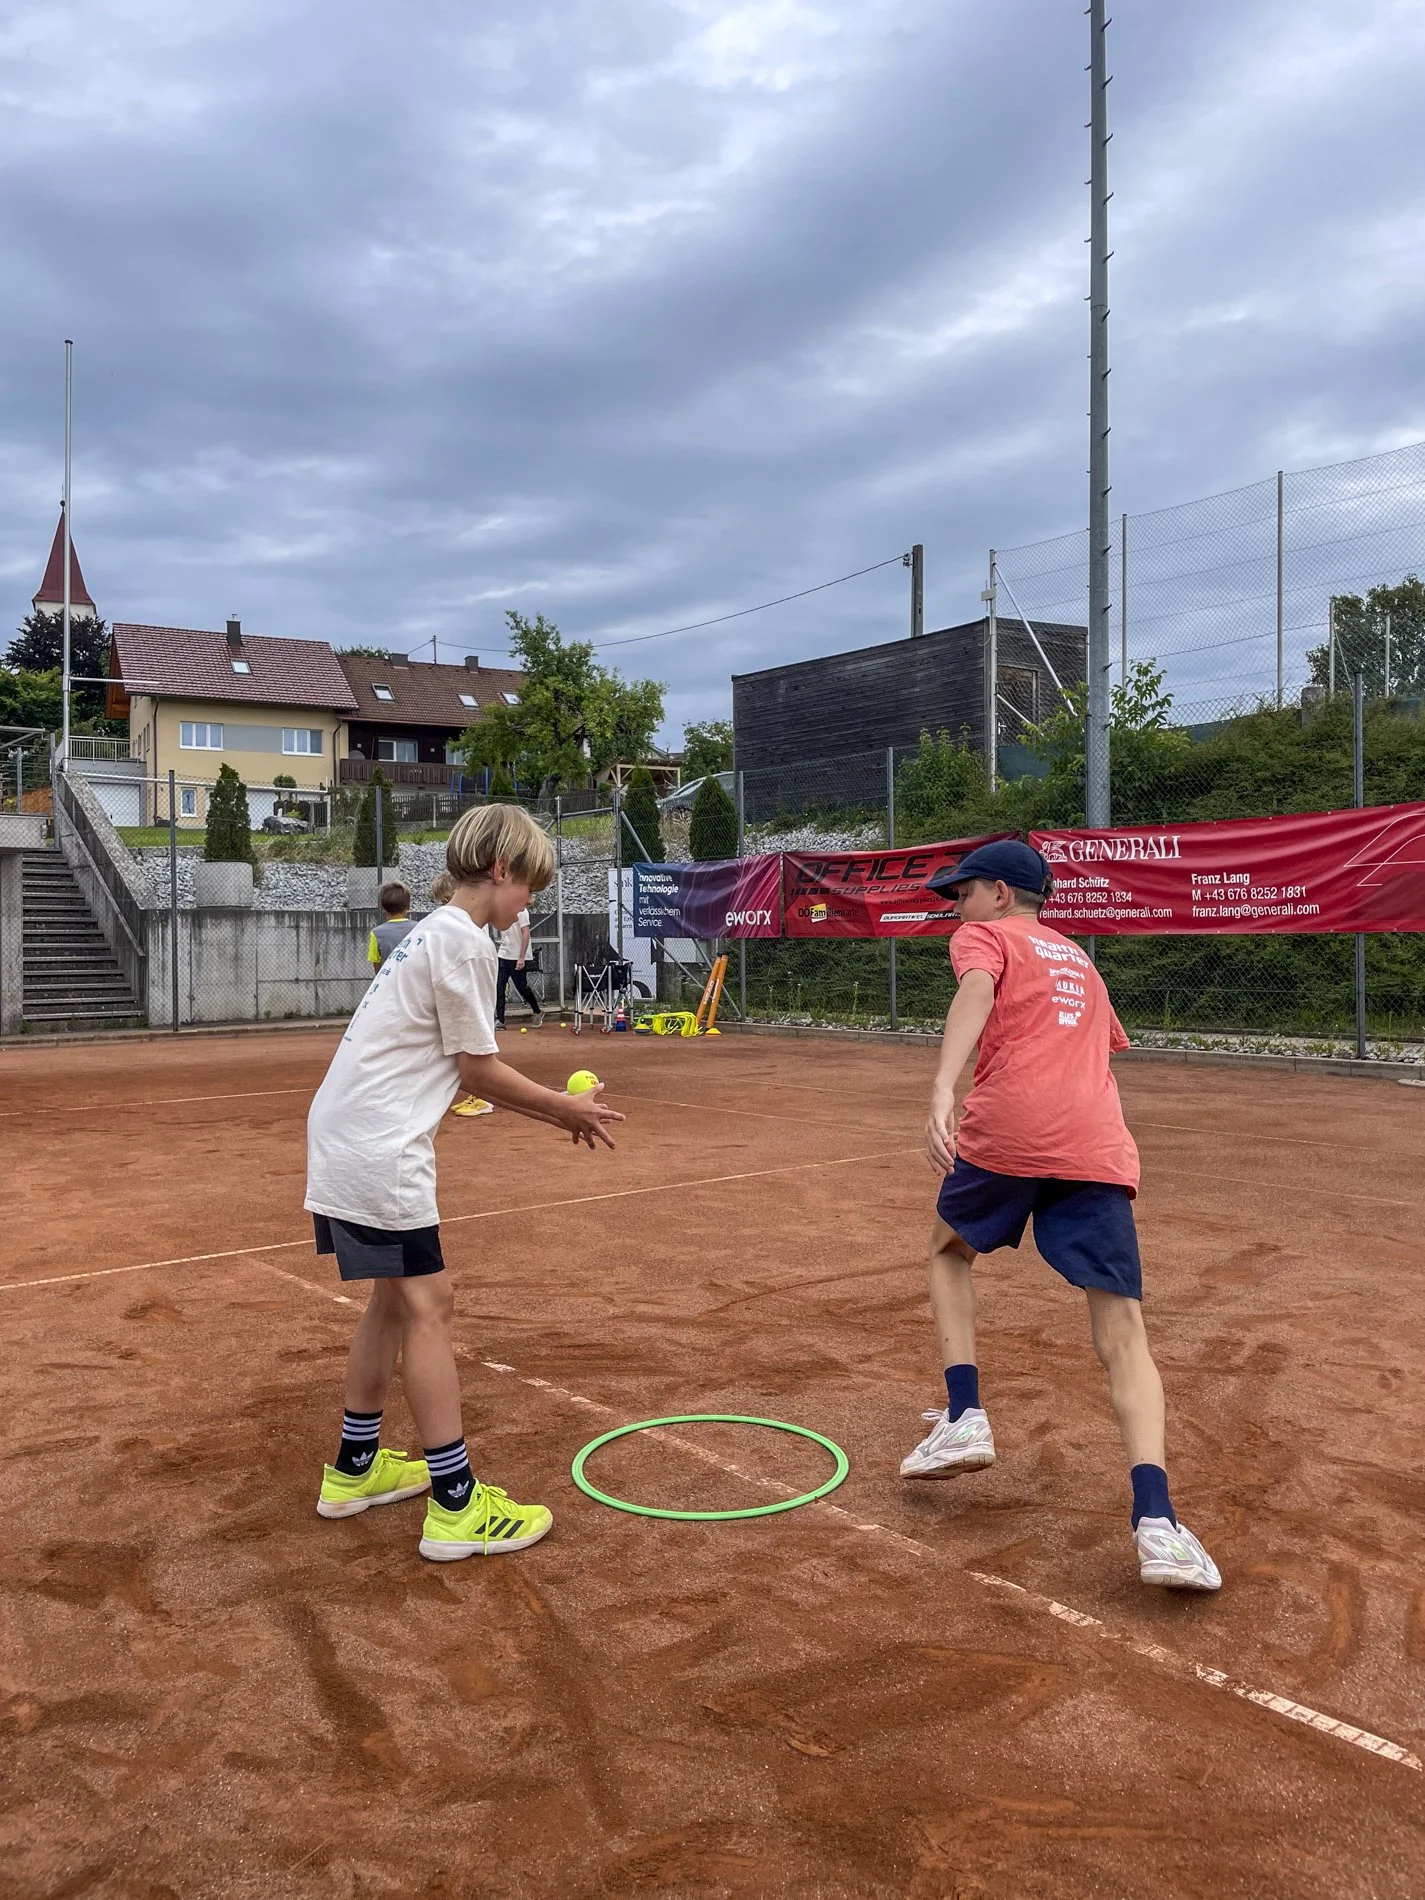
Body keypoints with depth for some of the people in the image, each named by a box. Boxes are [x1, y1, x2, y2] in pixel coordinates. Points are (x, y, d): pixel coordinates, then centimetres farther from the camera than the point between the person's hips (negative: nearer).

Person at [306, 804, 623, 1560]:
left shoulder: (434, 933, 17)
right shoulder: (463, 939, -14)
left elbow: (462, 1071, 17)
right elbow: (479, 1071, -11)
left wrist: (557, 1115, 13)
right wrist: (565, 1106, 1)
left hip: (343, 1142, 10)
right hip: (380, 1150, -10)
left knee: (394, 1297, 18)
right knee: (428, 1305, -6)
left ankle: (355, 1468, 30)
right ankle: (456, 1505, -1)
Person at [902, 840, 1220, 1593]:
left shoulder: (983, 937, 13)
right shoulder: (1080, 963, 32)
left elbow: (977, 994, -10)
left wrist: (943, 1089, -24)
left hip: (1005, 1128, -4)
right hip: (1098, 1146, 4)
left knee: (950, 1248, 25)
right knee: (1123, 1337, 1)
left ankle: (964, 1416, 13)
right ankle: (1155, 1519, -16)